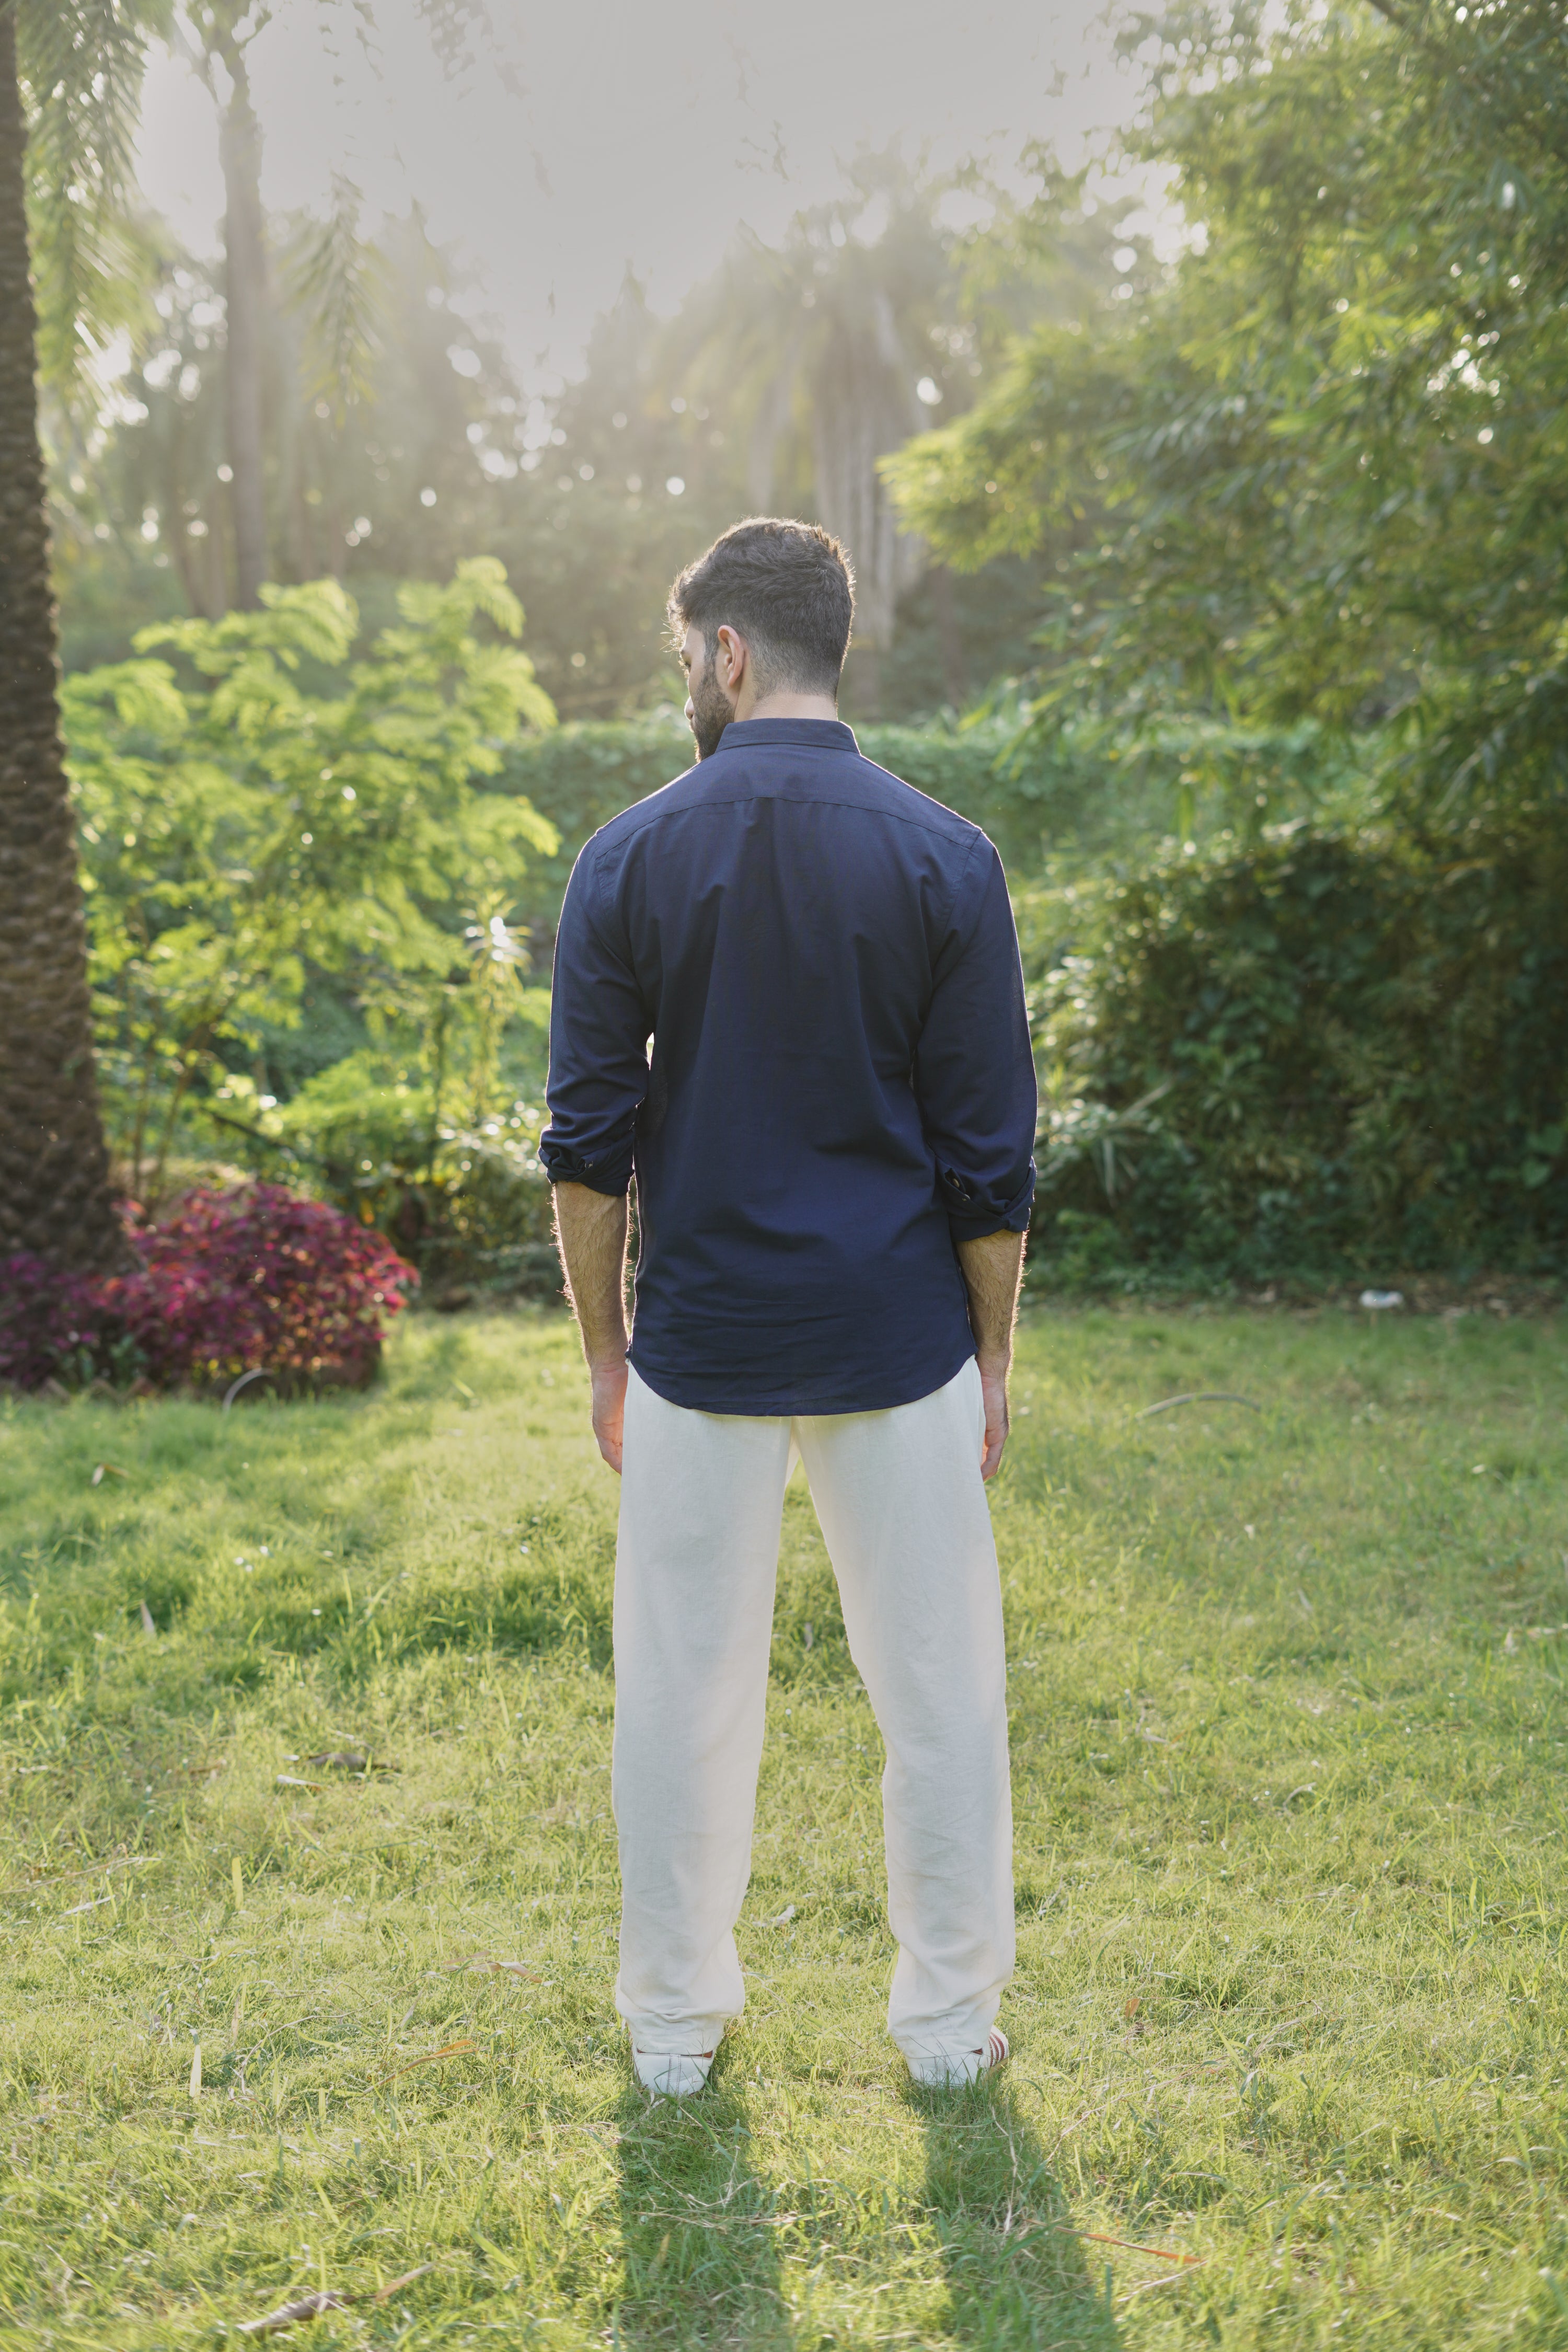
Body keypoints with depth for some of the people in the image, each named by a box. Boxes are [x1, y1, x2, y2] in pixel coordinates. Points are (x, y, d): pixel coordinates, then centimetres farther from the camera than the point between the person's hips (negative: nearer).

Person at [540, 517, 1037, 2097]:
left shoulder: (630, 858, -5)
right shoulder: (945, 859, -6)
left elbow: (587, 1144, -3)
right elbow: (989, 1156, -5)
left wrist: (604, 1352, 9)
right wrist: (992, 1356, 7)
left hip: (700, 1350, 1)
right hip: (898, 1345, 0)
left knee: (683, 1690, 13)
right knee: (937, 1684, 13)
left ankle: (675, 2025, 27)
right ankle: (950, 2016, 25)